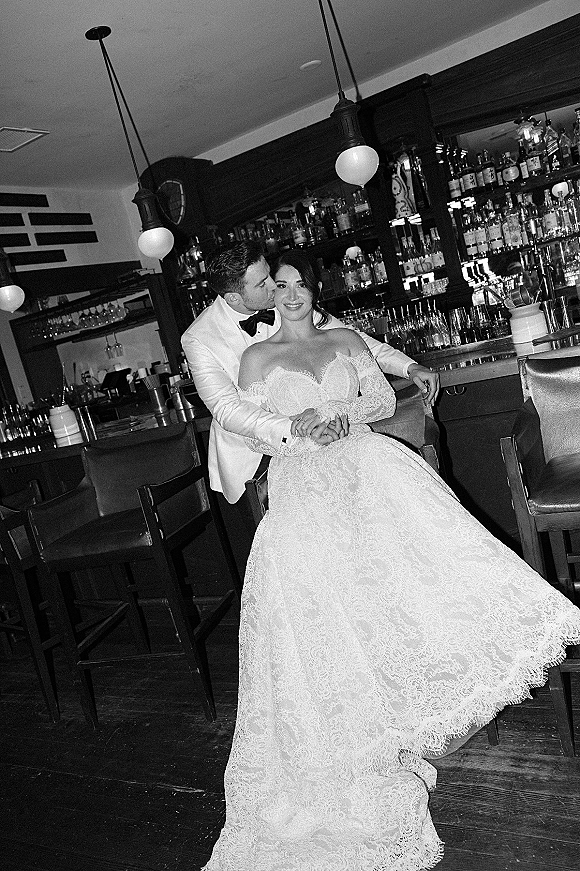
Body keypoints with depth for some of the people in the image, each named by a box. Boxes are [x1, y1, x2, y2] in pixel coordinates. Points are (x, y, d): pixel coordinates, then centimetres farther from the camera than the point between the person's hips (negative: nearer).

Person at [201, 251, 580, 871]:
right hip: (301, 485, -1)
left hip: (361, 464, 2)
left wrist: (337, 411, -4)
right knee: (319, 596, -14)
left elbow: (384, 398, 12)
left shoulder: (345, 340, 20)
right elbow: (253, 436, 6)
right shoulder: (258, 357, 13)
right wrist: (299, 427, -10)